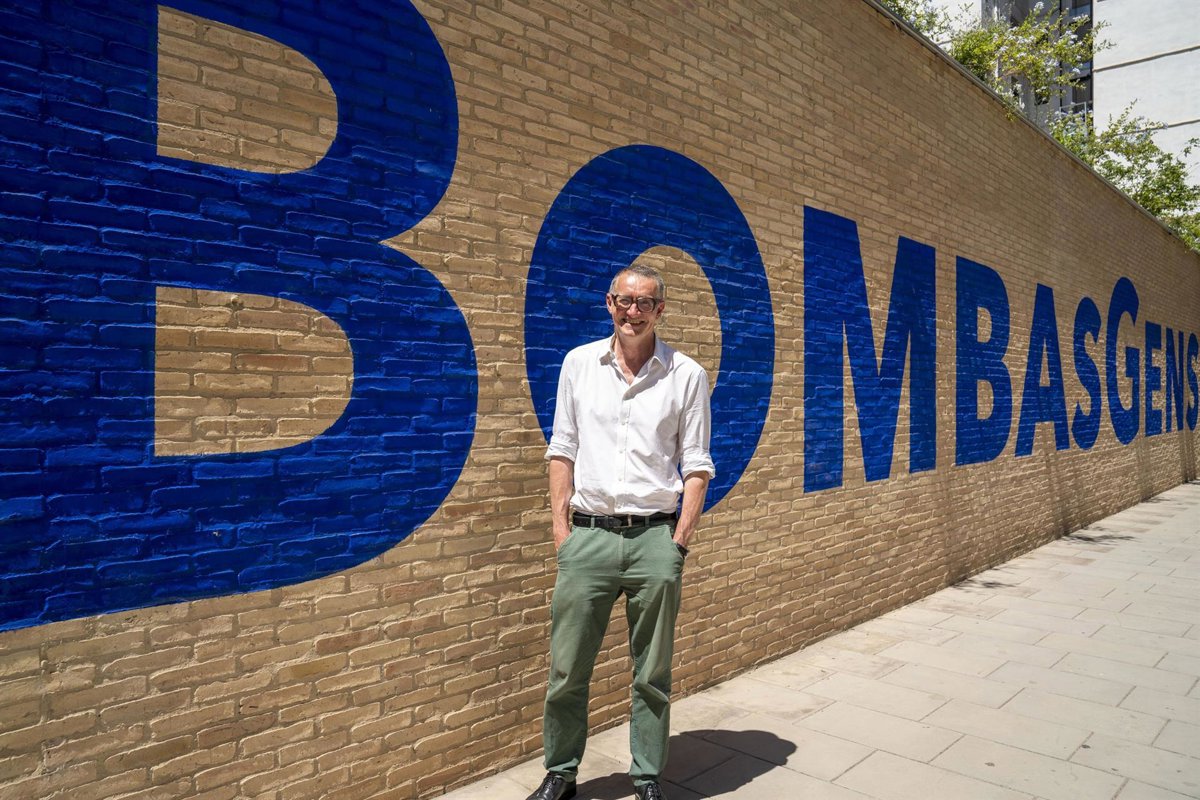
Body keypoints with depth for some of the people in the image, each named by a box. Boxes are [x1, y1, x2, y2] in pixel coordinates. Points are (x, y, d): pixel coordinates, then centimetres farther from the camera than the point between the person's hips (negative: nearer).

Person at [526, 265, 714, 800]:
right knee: (567, 670, 9)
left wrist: (680, 540, -4)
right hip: (589, 535, 1)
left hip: (654, 536, -1)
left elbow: (696, 465, 2)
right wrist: (560, 526, 2)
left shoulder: (686, 374, 1)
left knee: (652, 674, 11)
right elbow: (563, 450, 7)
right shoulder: (579, 363, 5)